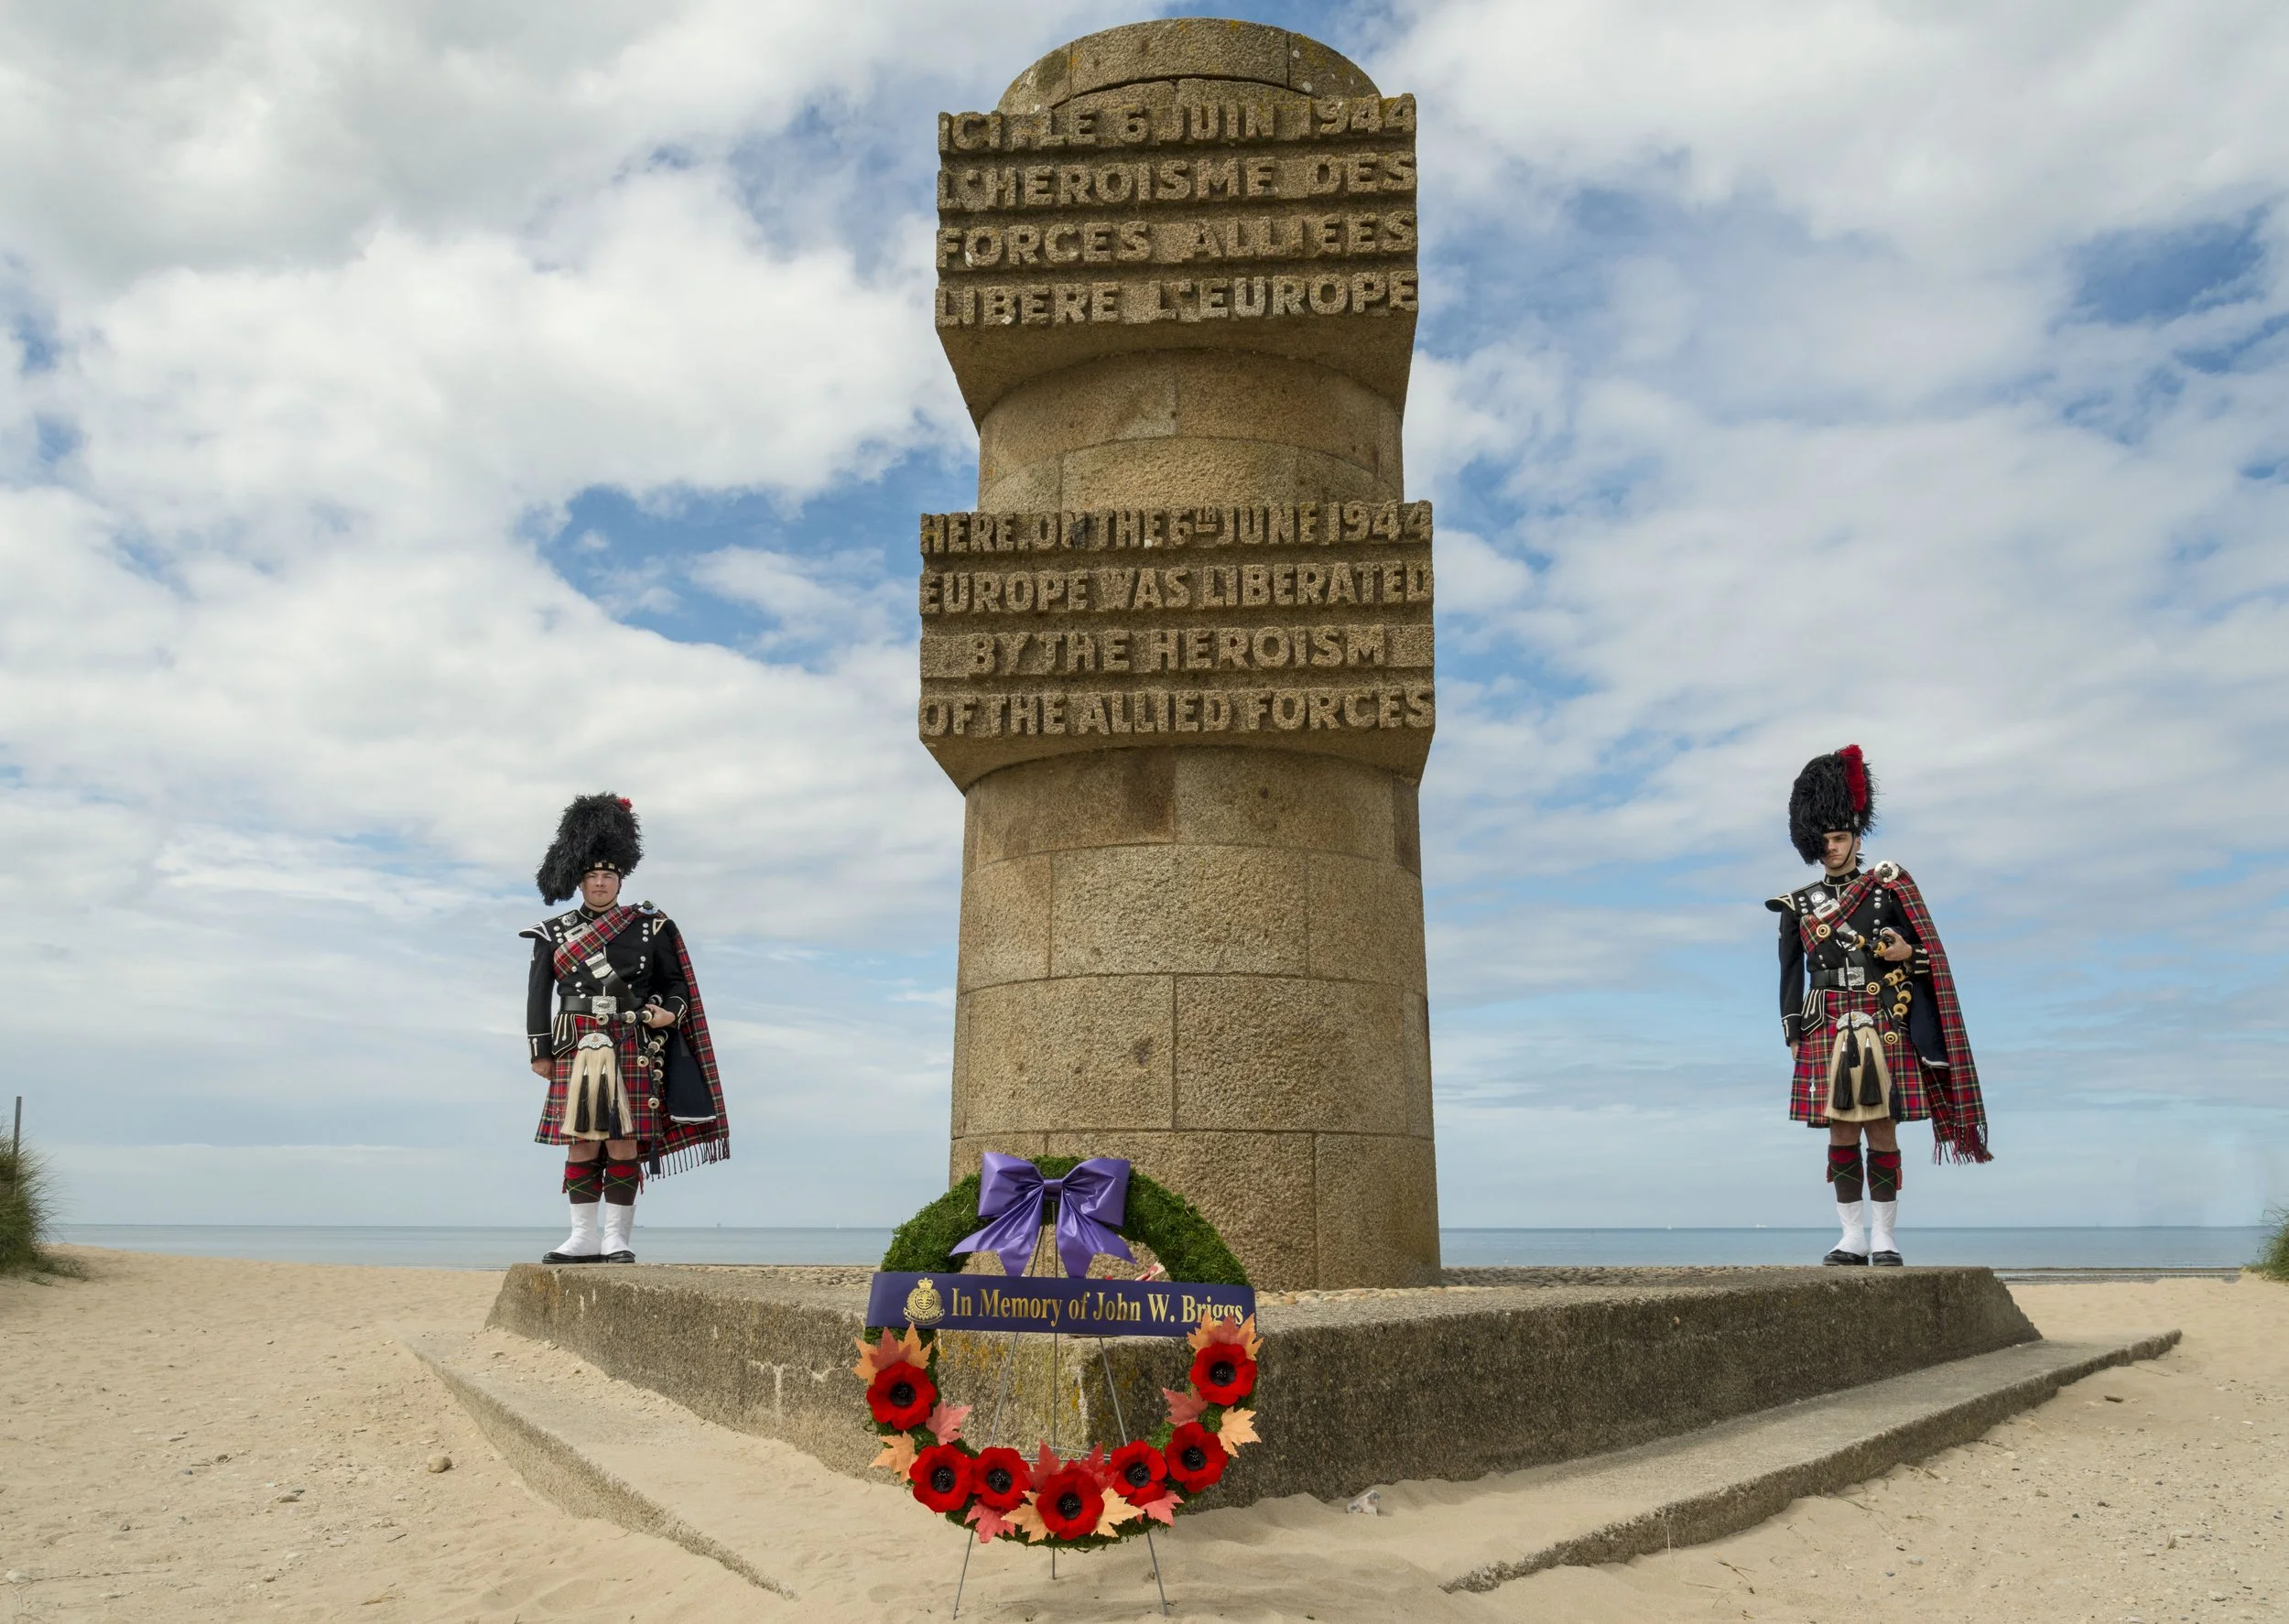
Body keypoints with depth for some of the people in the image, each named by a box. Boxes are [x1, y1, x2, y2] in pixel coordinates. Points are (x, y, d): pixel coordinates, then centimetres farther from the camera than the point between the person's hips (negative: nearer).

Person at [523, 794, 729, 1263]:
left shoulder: (651, 927, 8)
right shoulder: (555, 934, 9)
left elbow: (674, 981, 11)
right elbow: (538, 993, 8)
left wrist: (671, 1012, -9)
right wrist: (540, 1051, 3)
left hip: (633, 1050, -1)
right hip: (577, 1051, 1)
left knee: (624, 1141, -2)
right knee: (582, 1141, 3)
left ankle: (618, 1238, 4)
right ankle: (584, 1236, 11)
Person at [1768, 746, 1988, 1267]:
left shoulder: (1888, 888, 5)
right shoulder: (1799, 905, 10)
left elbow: (1928, 954, 9)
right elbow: (1792, 972, 12)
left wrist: (1907, 954, -13)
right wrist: (1793, 1033, 6)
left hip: (1883, 1025, -2)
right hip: (1827, 1029, 2)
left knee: (1882, 1128, -1)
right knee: (1841, 1131, 2)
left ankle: (1884, 1239, 5)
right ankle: (1852, 1238, 8)